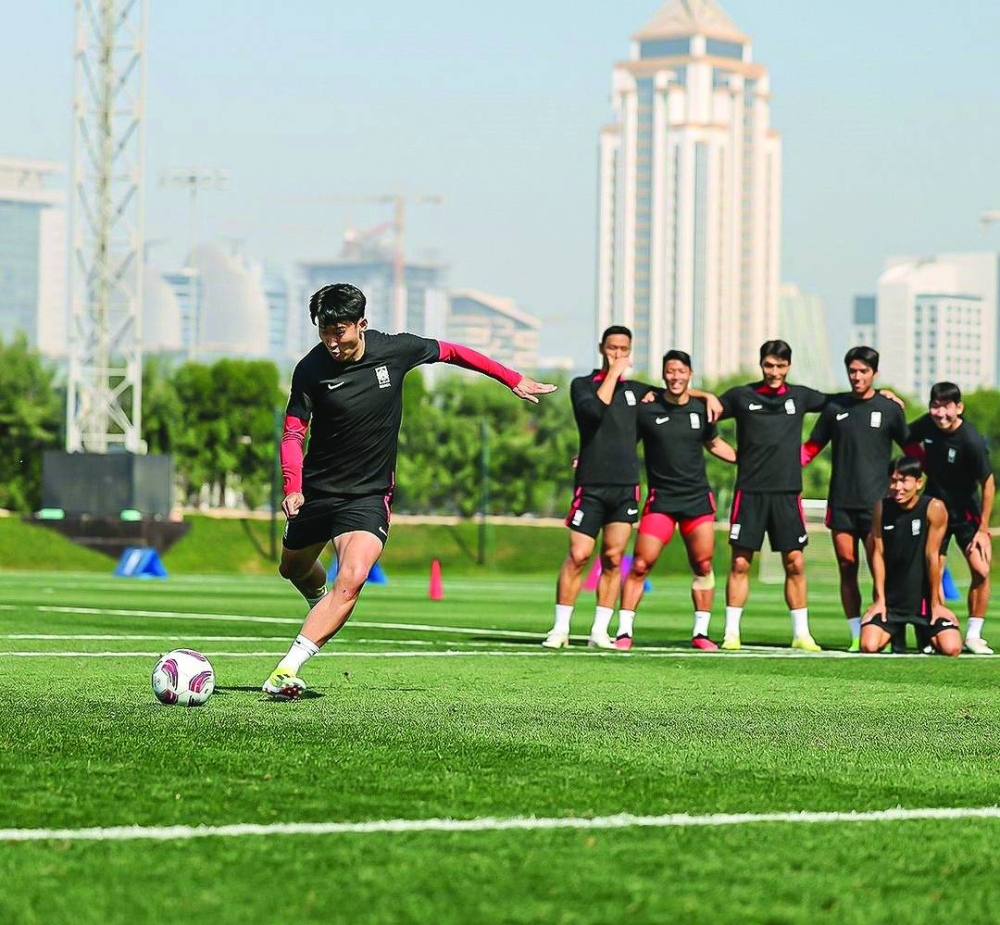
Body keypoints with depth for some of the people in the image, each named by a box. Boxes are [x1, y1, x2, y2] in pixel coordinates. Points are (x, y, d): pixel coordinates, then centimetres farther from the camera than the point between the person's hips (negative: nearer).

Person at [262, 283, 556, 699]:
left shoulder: (395, 350, -12)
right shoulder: (311, 369, -15)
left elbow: (450, 352, 6)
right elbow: (293, 432, -12)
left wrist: (513, 379, 14)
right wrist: (292, 487, -30)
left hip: (369, 496, -2)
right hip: (317, 488, 2)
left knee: (351, 580, -24)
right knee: (294, 568, 22)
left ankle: (287, 670, -28)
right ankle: (320, 604, 60)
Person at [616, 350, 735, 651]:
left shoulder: (701, 409, 6)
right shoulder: (646, 409, -3)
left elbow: (715, 444, 23)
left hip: (698, 498, 3)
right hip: (661, 499, -3)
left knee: (703, 566, 1)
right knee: (640, 565, -10)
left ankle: (700, 632, 12)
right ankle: (624, 632, -3)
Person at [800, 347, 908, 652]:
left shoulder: (890, 409, 3)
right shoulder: (835, 407, 9)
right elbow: (812, 447, 15)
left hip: (876, 503, -3)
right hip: (841, 503, 3)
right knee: (847, 569, 1)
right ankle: (856, 635, 5)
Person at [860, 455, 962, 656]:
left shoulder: (934, 508, -14)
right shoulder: (881, 507, -4)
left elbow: (932, 556, -11)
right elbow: (878, 553, -2)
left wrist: (935, 603, -6)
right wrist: (880, 599, -4)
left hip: (924, 599, -2)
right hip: (891, 600, 2)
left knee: (951, 648, -20)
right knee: (869, 646, -19)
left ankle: (928, 634, 17)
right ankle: (895, 633, 18)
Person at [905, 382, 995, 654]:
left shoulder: (972, 440, -24)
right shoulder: (926, 425, -10)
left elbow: (988, 484, -16)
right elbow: (907, 441, 15)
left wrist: (983, 529, -15)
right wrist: (926, 466, 1)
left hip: (966, 513, -3)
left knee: (981, 571, -14)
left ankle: (973, 636, -4)